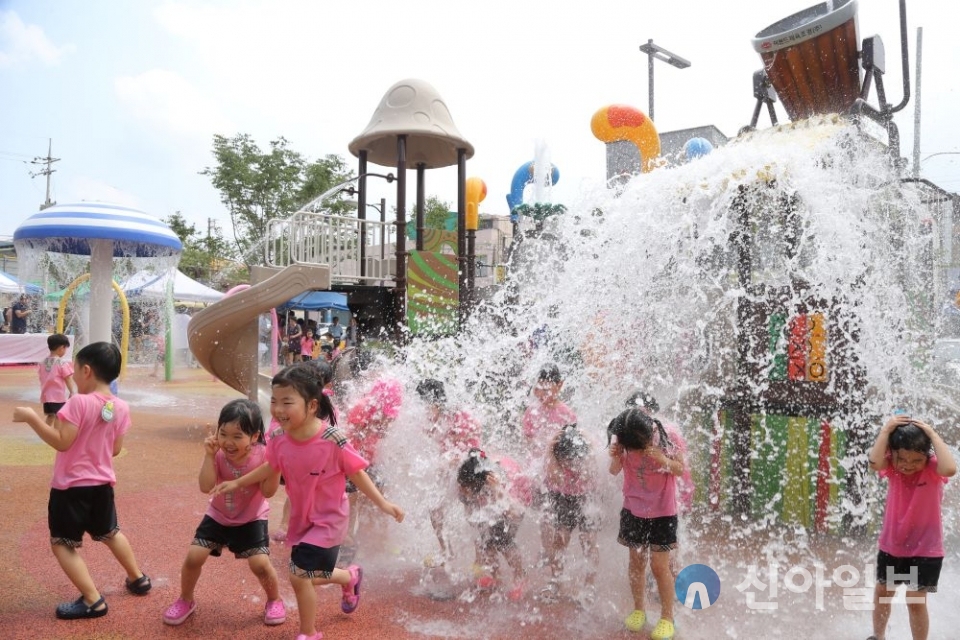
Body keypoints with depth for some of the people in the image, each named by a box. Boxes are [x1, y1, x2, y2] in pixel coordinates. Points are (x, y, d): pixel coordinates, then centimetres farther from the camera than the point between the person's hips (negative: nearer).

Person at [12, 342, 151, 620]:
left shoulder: (79, 402, -21)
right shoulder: (121, 407, -3)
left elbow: (61, 442, -22)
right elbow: (116, 449, 4)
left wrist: (31, 417, -17)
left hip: (71, 486, -6)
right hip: (102, 484, 7)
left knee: (62, 543, 8)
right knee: (109, 533, 26)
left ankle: (92, 601, 5)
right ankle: (138, 578, 38)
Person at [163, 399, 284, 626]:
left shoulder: (263, 455, -24)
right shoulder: (219, 454, -20)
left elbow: (268, 492, -25)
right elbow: (206, 487, -29)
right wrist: (209, 455, -36)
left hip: (251, 519, -2)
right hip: (218, 516, 3)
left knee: (260, 564, -14)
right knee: (193, 557, -5)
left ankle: (274, 600, 17)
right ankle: (185, 601, 24)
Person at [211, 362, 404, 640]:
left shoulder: (333, 441, -31)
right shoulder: (279, 441, -14)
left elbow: (357, 473, -18)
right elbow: (270, 468, 8)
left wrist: (382, 503, -17)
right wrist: (237, 483, 9)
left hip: (327, 520, -6)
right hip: (301, 518, 6)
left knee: (300, 575, -8)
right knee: (310, 575, 20)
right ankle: (351, 577, 53)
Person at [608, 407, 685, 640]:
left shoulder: (666, 437, -21)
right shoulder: (622, 439, -14)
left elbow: (681, 470, -14)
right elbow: (615, 471, -6)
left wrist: (661, 458, -33)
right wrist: (615, 456, -28)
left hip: (662, 511, -3)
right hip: (633, 509, 3)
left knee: (659, 566, -1)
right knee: (636, 562, 12)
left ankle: (667, 618, 15)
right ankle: (638, 610, 29)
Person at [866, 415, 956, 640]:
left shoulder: (932, 468, -17)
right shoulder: (892, 466, -11)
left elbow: (950, 469, -41)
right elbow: (874, 462, -34)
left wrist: (933, 434, -32)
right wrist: (886, 430, -30)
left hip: (926, 549, -4)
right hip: (891, 545, 4)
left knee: (916, 600, -3)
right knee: (882, 592, 20)